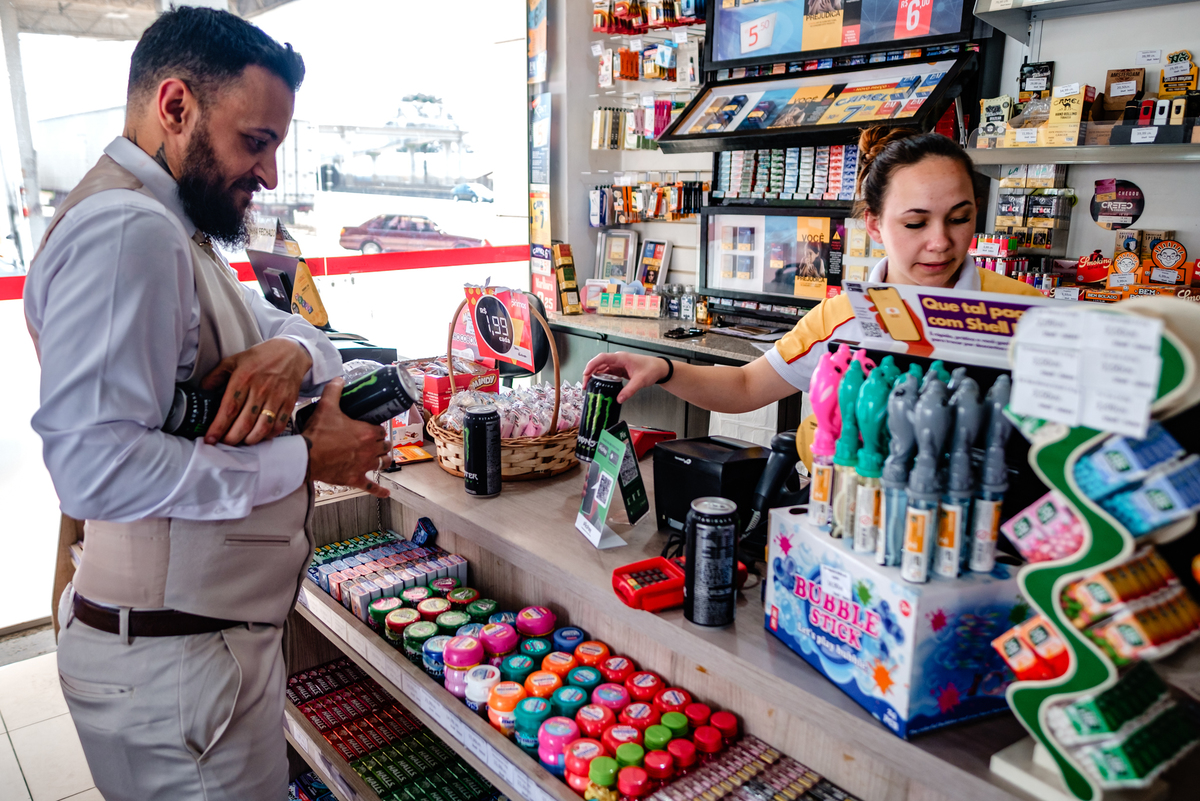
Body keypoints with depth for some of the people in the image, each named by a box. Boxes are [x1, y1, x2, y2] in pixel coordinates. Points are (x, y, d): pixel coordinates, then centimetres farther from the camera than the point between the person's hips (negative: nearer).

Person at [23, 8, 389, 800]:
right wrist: (305, 459, -22)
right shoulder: (124, 230, -22)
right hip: (171, 662, -10)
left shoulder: (169, 230, 13)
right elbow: (95, 467, -32)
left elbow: (305, 332, 12)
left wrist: (293, 351, -12)